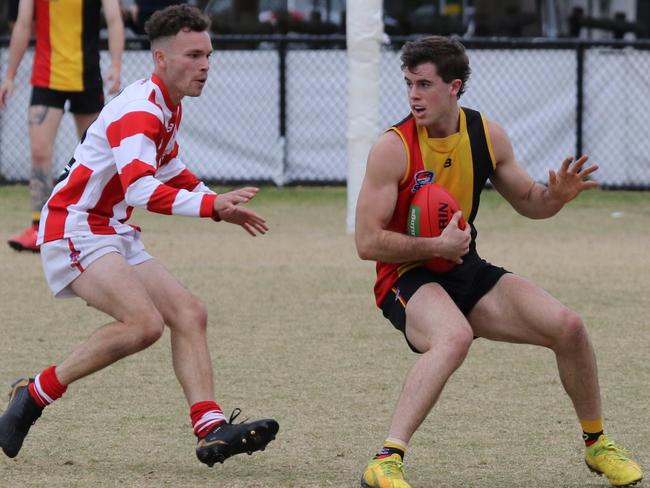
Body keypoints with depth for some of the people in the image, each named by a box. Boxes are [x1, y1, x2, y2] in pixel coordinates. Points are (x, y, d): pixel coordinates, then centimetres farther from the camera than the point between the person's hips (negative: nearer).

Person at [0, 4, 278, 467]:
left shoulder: (169, 107, 13)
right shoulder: (137, 112, -19)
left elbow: (171, 170, 34)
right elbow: (141, 190, -35)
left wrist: (221, 207, 26)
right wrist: (212, 205, -43)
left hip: (114, 235, 10)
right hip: (75, 229, -10)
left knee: (189, 312, -3)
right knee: (144, 323, -25)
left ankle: (211, 429, -12)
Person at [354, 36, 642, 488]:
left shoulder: (487, 134, 0)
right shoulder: (394, 147, -16)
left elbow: (527, 202, 13)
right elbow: (368, 242, -17)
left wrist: (556, 195, -9)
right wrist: (437, 246, -25)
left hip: (466, 271, 6)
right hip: (407, 278, -6)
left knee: (568, 326, -8)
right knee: (455, 337, -39)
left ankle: (597, 444, 16)